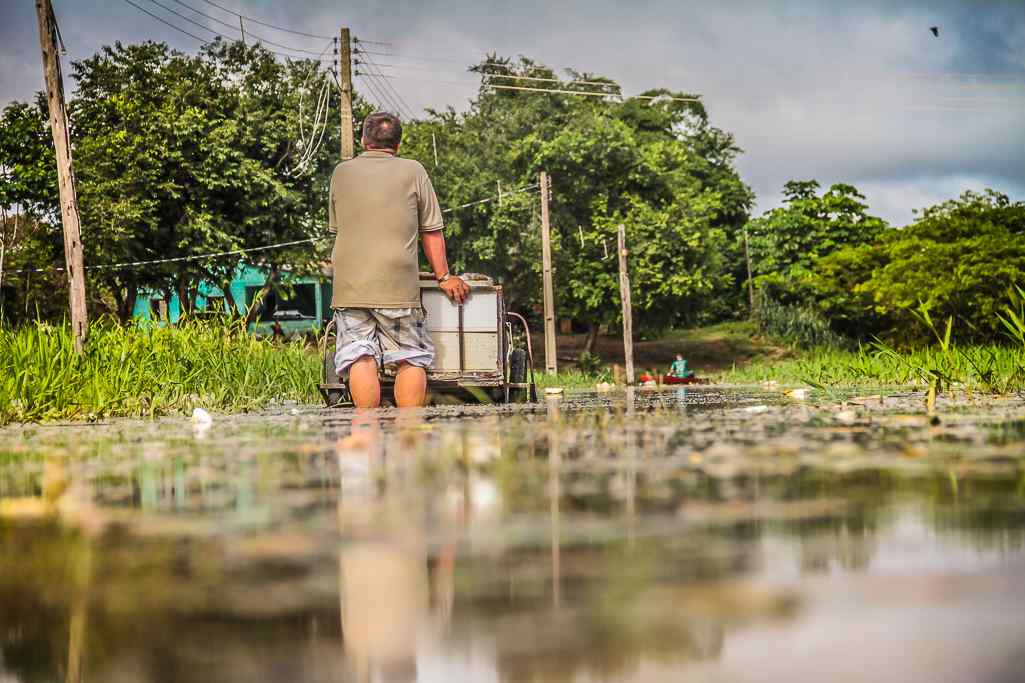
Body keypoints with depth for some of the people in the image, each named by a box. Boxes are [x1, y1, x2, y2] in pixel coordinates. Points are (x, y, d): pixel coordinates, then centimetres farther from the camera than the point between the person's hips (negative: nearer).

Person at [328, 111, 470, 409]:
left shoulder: (341, 172, 13)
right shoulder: (413, 171, 5)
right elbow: (431, 231, 8)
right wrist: (443, 276, 17)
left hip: (349, 284, 2)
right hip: (398, 284, -2)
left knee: (360, 357, -2)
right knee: (411, 358, 5)